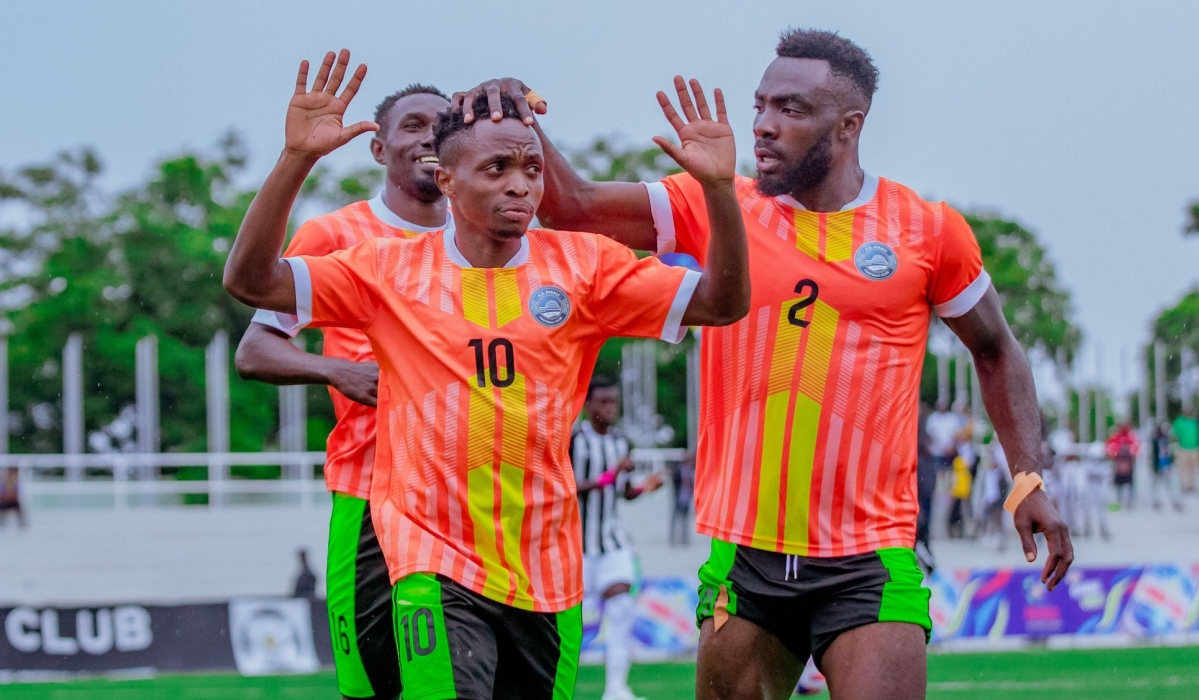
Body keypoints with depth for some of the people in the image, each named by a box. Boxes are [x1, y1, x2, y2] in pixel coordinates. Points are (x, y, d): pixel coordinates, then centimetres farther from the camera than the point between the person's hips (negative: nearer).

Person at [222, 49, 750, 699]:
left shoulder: (582, 266, 3)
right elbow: (251, 280, -6)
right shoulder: (391, 270, 0)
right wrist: (295, 159, -18)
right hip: (435, 565, -3)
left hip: (548, 571, 3)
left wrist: (718, 187, -17)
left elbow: (719, 303, -1)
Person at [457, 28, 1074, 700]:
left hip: (871, 560, -2)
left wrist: (1030, 479, 7)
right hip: (745, 552, 2)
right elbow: (573, 204, -3)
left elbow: (995, 350, 14)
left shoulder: (927, 230, 2)